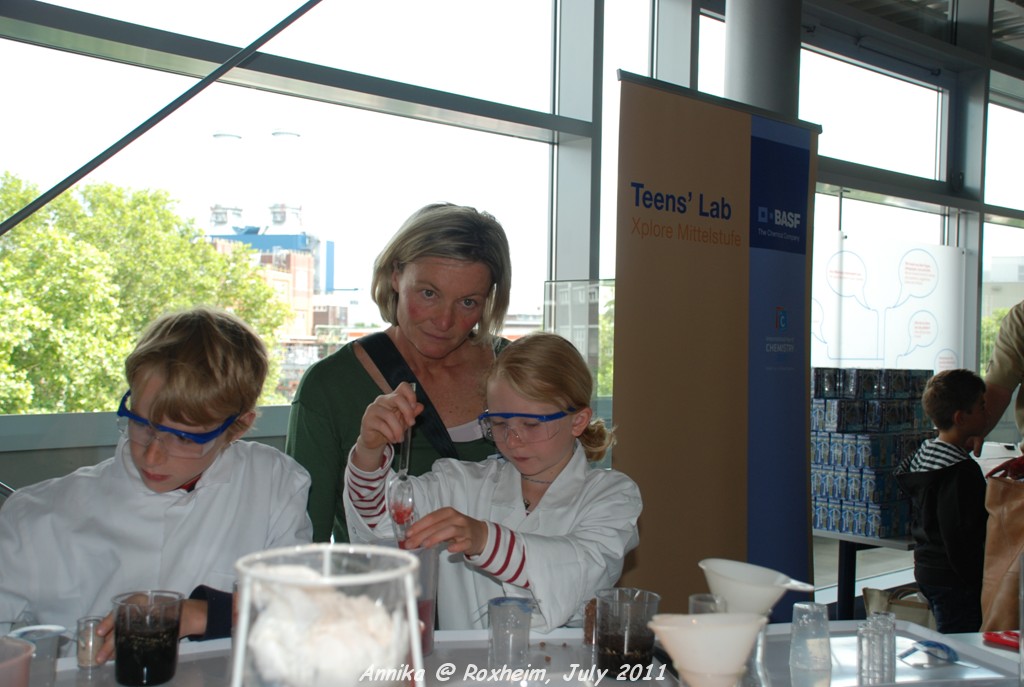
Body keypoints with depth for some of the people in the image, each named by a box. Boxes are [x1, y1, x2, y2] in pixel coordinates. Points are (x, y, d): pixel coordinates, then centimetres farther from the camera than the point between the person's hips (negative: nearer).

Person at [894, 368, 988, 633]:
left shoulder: (922, 454, 7)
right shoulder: (962, 470, -20)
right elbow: (960, 538, -21)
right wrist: (978, 582, -13)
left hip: (926, 570, 9)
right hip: (953, 579, -9)